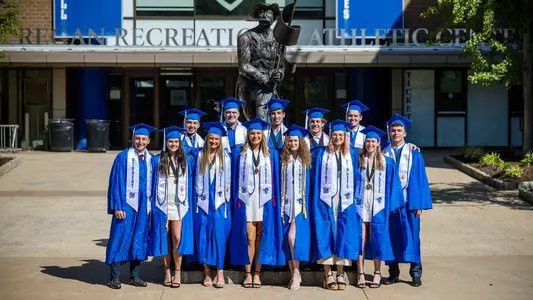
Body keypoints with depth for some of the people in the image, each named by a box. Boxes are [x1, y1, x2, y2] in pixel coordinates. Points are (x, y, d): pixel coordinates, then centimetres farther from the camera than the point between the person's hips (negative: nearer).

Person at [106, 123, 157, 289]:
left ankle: (134, 275, 19)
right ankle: (115, 277, 7)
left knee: (139, 240, 9)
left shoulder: (151, 159, 7)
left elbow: (153, 183, 11)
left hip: (144, 206, 4)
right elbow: (115, 182, -7)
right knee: (120, 239, -1)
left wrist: (152, 204, 5)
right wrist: (117, 206, -13)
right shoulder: (123, 157, -5)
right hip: (126, 205, -4)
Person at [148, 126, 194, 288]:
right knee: (164, 239, 4)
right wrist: (152, 203, 2)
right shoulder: (158, 160, 5)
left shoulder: (187, 160, 6)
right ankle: (167, 271, 14)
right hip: (162, 204, 1)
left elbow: (191, 182, 12)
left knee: (177, 238, -10)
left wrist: (189, 202, 6)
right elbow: (152, 182, 7)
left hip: (179, 204, -1)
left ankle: (177, 272, 1)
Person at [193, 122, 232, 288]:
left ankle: (220, 272, -2)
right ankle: (207, 272, 8)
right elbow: (198, 178, 11)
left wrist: (226, 198, 3)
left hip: (219, 201, -2)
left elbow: (228, 180, 7)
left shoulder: (225, 157, 3)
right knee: (203, 236, 1)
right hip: (203, 200, 2)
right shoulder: (201, 155, 7)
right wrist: (199, 196, 7)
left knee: (219, 236, -6)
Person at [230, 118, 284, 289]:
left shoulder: (271, 155, 9)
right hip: (247, 199, 0)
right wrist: (238, 200, -1)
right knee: (249, 238, -4)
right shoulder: (242, 155, 9)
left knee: (261, 237, 1)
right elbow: (237, 179, 8)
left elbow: (275, 178, 8)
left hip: (264, 200, 0)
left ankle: (257, 273, 6)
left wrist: (274, 200, 0)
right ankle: (248, 273, 3)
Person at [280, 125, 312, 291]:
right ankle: (294, 274, 11)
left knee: (293, 236, -16)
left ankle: (296, 273, -4)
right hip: (286, 203, 3)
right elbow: (281, 183, 11)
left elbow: (309, 184, 4)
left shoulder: (305, 161, 2)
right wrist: (280, 204, 5)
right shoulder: (284, 160, 8)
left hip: (300, 203, -3)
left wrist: (305, 204, -2)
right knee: (288, 239, 2)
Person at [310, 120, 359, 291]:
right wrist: (317, 199, -4)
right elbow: (315, 177, 3)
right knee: (326, 235, -3)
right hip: (326, 200, -2)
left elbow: (355, 179, 11)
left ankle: (340, 274, 7)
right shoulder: (321, 153, 5)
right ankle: (327, 275, 0)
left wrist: (355, 199, 3)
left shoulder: (352, 155, 11)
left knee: (343, 236, 0)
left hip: (345, 201, 2)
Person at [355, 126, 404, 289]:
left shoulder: (386, 162, 4)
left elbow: (392, 184, 4)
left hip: (378, 206, 0)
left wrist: (390, 205, -2)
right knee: (360, 239, 0)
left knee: (377, 238, 2)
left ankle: (377, 273, 13)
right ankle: (361, 274, 7)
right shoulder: (357, 160, 4)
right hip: (360, 204, 0)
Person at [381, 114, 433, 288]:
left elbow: (420, 179, -2)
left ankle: (416, 274, 10)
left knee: (412, 237, 1)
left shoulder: (414, 154, 0)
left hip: (408, 200, -2)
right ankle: (393, 273, 17)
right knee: (392, 237, 6)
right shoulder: (384, 154, 6)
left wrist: (419, 204, -8)